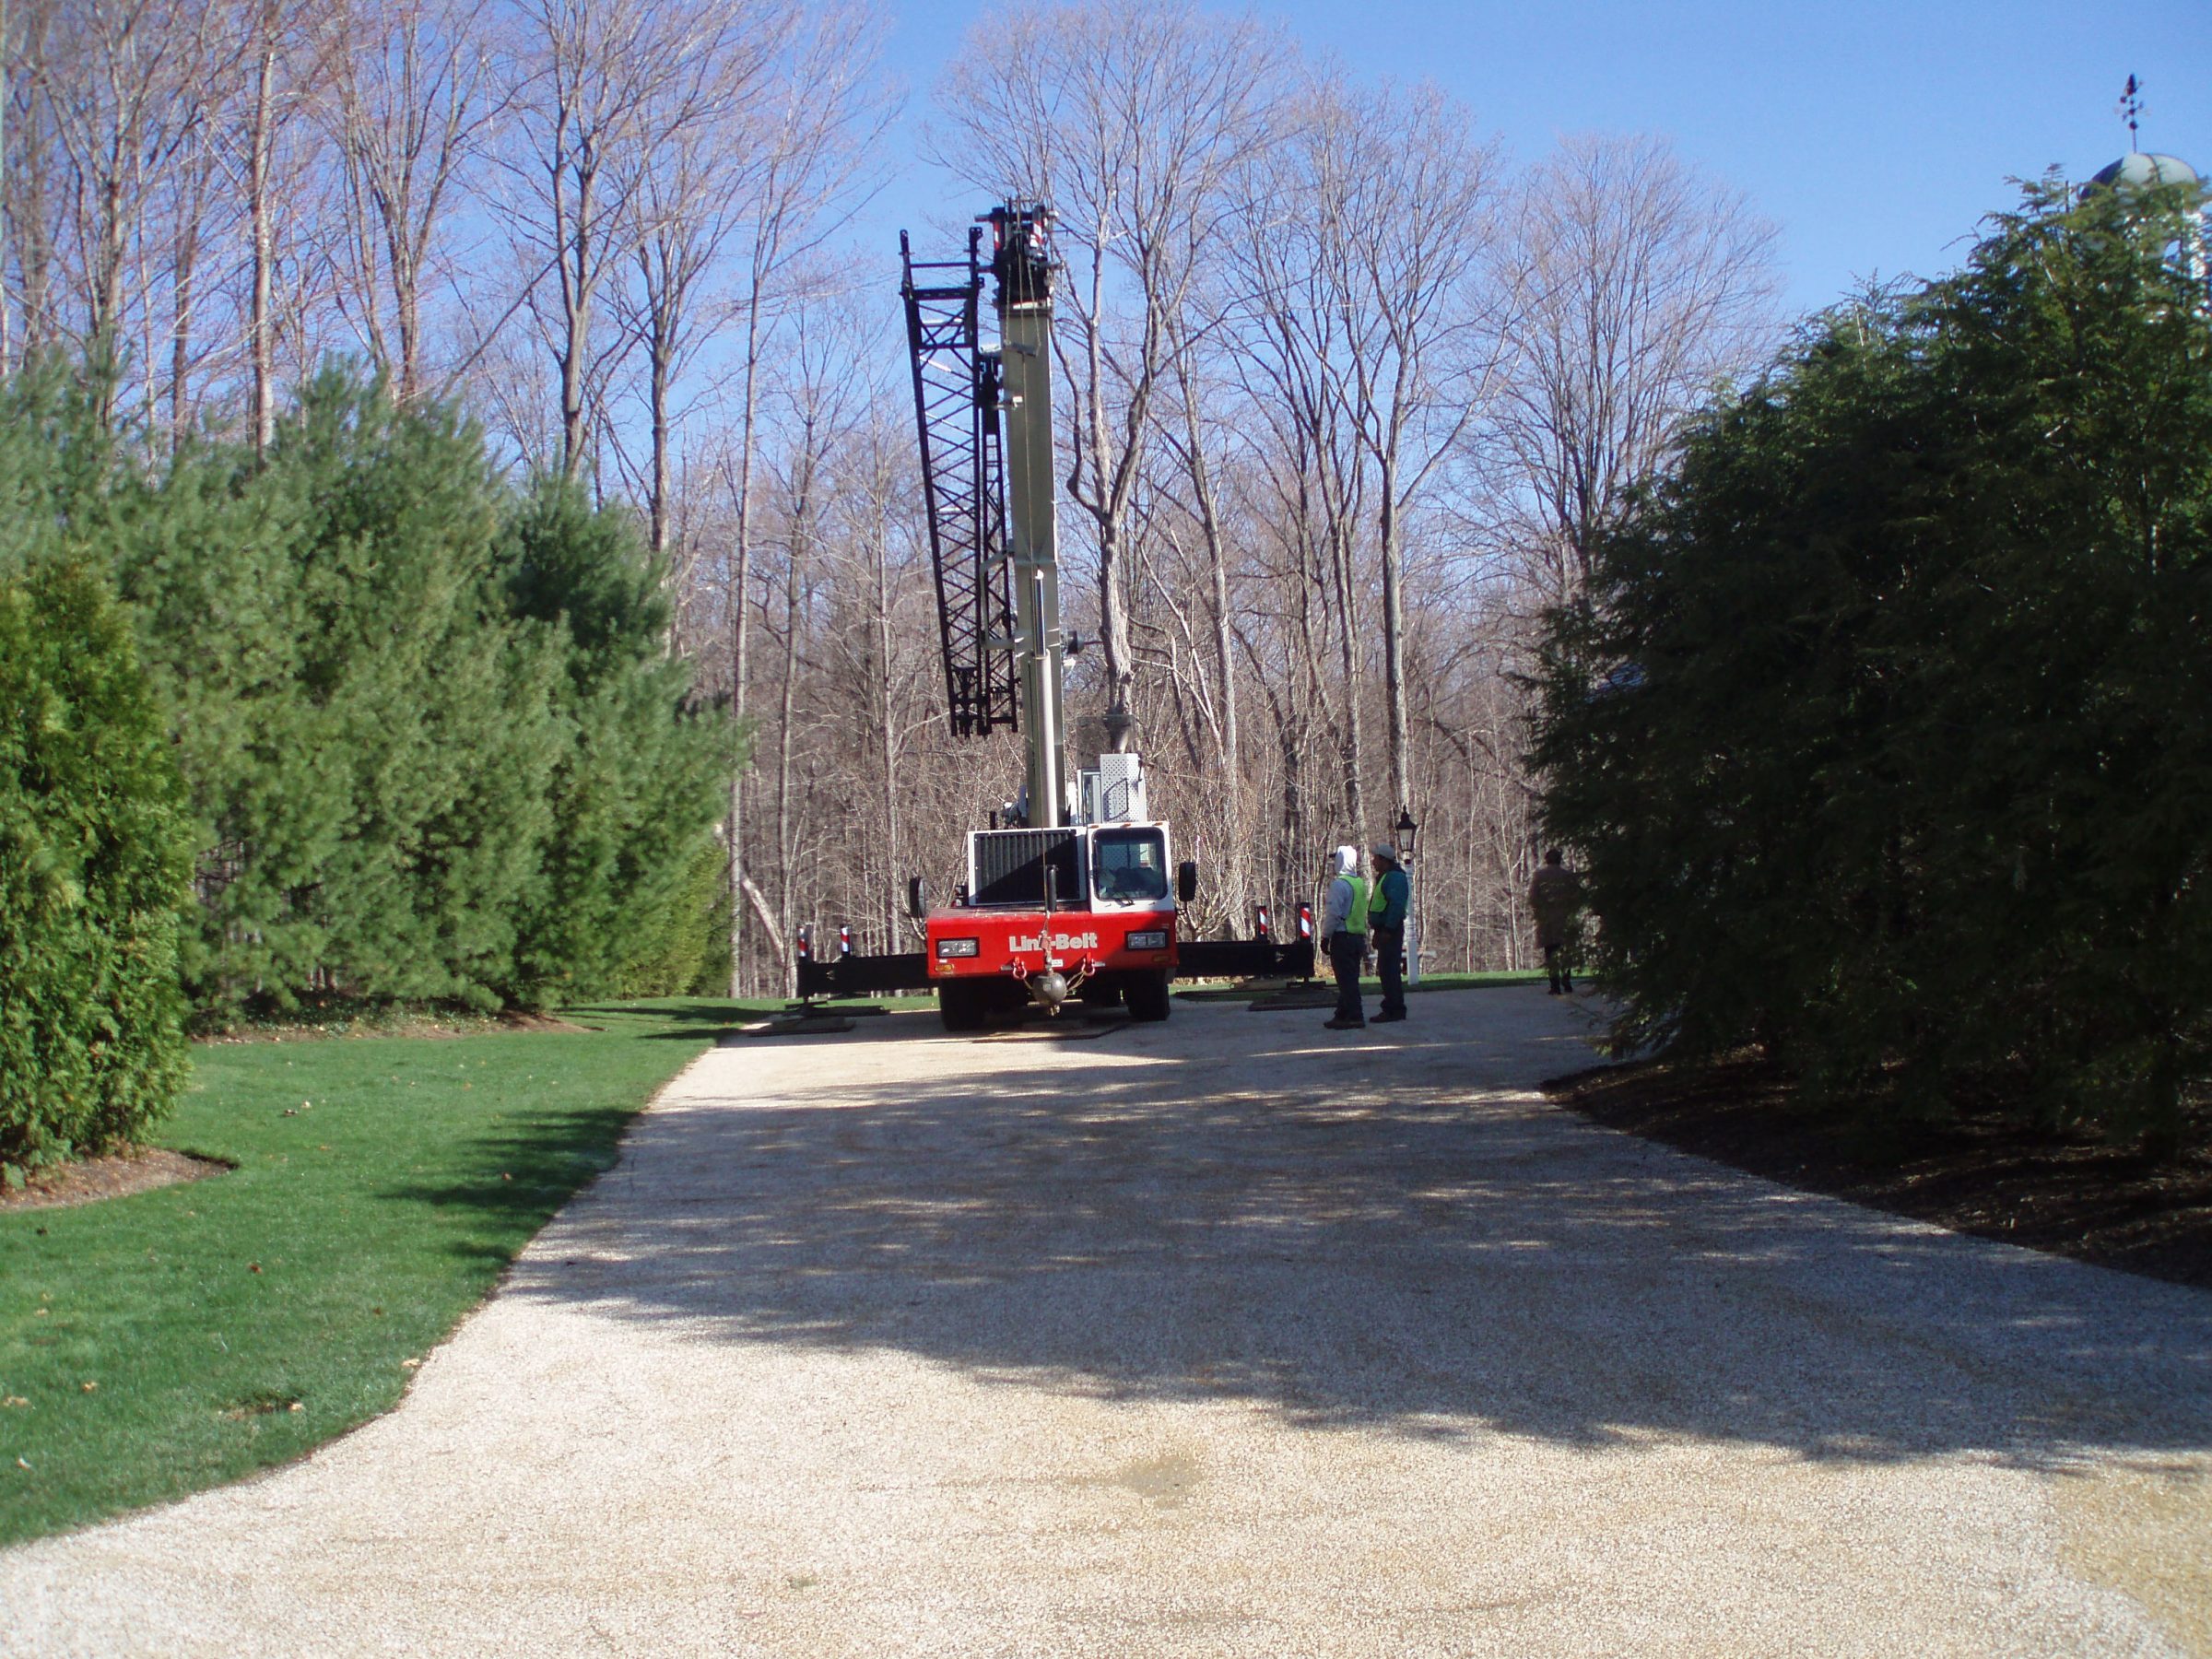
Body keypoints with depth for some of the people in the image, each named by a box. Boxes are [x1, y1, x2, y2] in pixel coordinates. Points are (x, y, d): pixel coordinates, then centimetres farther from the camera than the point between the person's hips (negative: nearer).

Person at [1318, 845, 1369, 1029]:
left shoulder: (1339, 884, -13)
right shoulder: (1360, 883, 14)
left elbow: (1333, 913, -18)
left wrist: (1325, 936, -10)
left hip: (1342, 937, -9)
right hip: (1358, 936, 9)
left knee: (1346, 979, -6)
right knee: (1349, 979, 13)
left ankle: (1355, 1016, -7)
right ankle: (1343, 1015, 20)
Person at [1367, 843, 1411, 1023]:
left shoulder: (1395, 877, -14)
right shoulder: (1385, 877, 19)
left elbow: (1397, 905, -24)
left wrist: (1388, 930, -26)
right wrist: (1378, 932, 20)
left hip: (1390, 931, -11)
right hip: (1384, 930, 11)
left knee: (1389, 970, -10)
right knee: (1385, 971, 12)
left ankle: (1394, 1010, -9)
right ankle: (1392, 1008, 16)